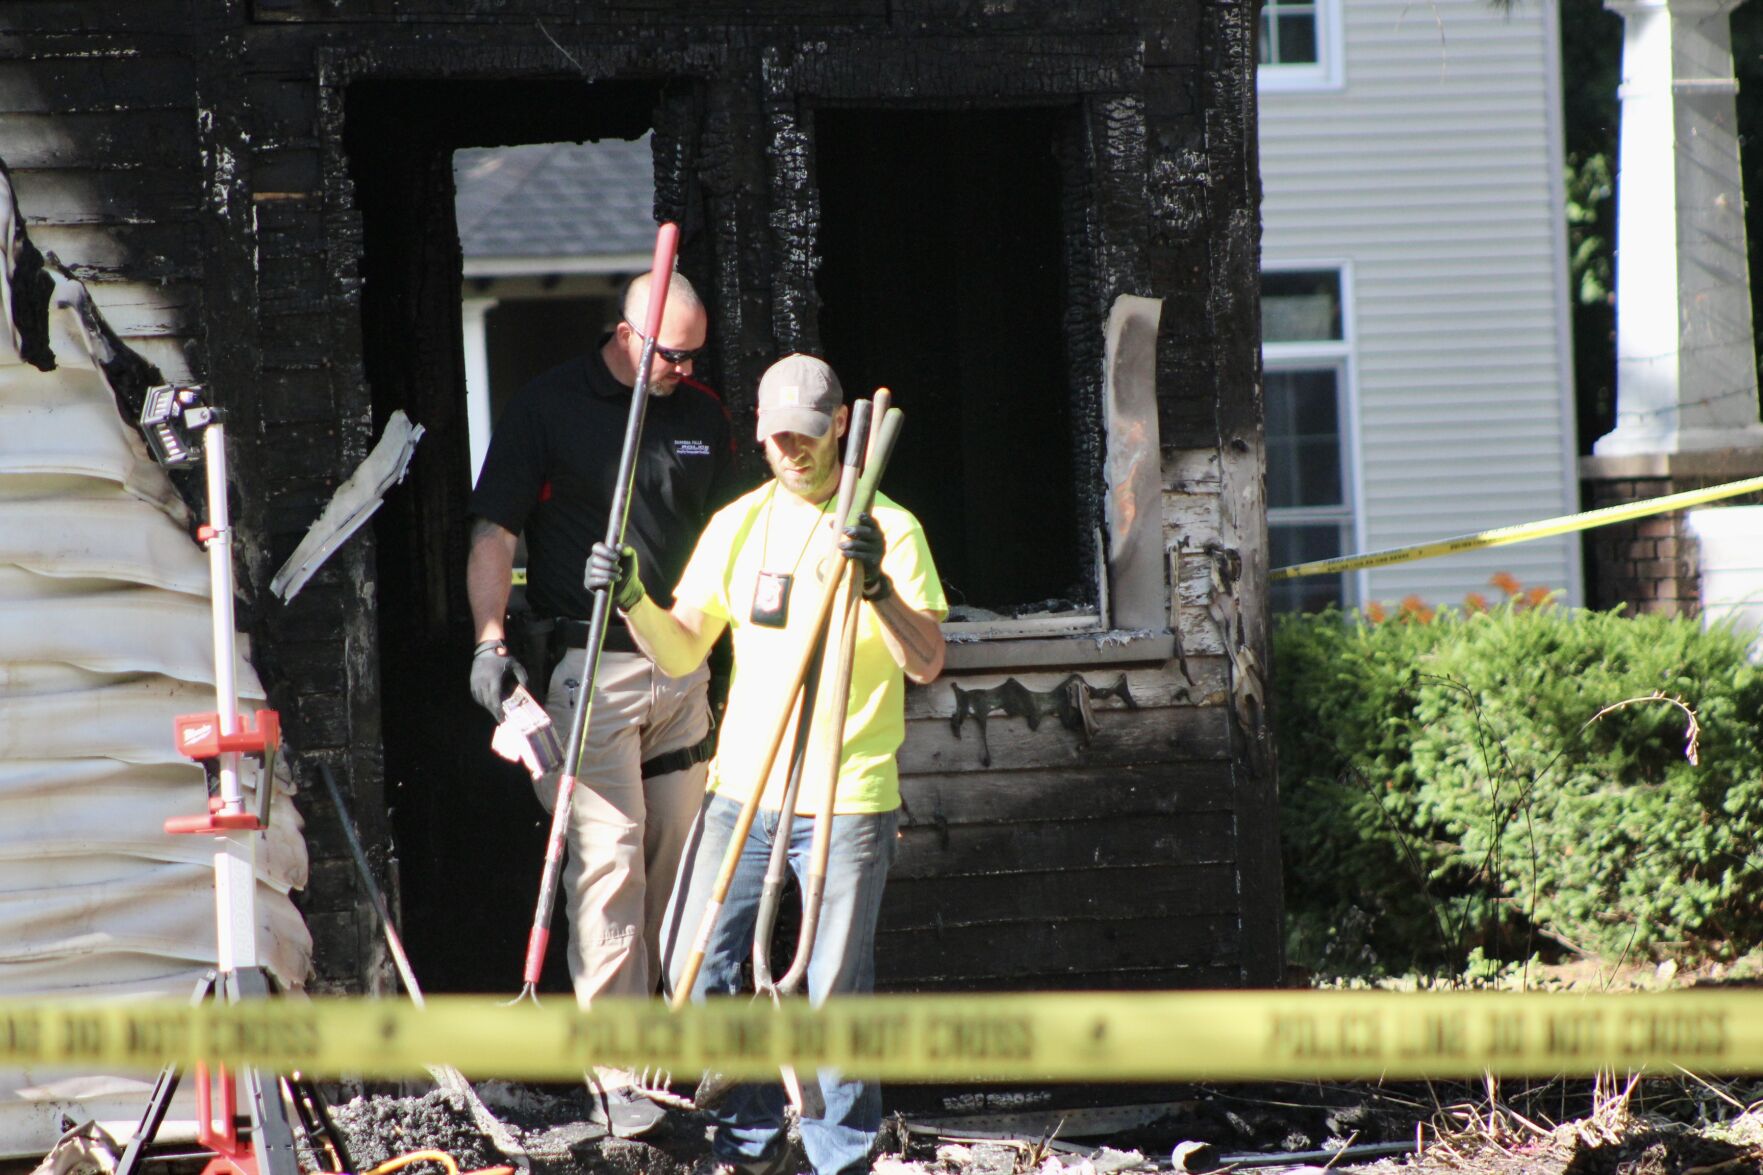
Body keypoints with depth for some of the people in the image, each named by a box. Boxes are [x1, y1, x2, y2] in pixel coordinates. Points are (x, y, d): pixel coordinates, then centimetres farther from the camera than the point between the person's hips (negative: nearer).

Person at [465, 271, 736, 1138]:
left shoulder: (703, 416, 12)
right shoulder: (548, 408, -3)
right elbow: (494, 530, -4)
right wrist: (491, 641, -15)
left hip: (683, 667, 5)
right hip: (587, 666, -5)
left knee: (672, 862, 7)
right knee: (607, 860, -10)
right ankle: (615, 1074, -11)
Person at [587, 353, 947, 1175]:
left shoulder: (887, 529, -3)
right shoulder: (737, 526, 10)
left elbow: (928, 663, -11)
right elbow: (681, 653, 10)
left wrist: (880, 588, -26)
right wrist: (632, 601, -7)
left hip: (848, 799, -5)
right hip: (742, 787, 5)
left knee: (835, 994, -5)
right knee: (693, 967, 3)